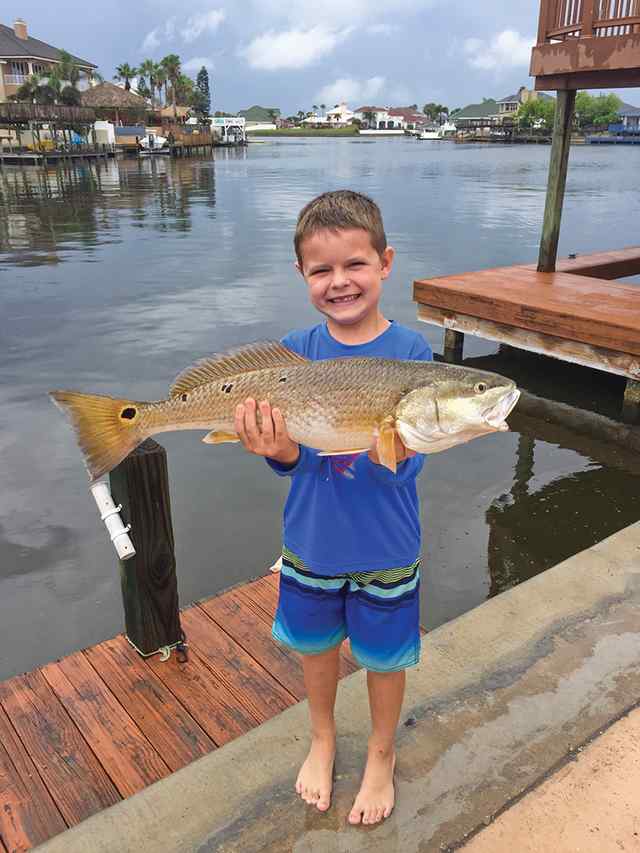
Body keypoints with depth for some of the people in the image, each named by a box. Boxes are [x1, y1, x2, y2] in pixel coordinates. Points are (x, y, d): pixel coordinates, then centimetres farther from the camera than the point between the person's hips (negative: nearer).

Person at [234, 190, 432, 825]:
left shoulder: (409, 351, -16)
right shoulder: (295, 350, -9)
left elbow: (404, 467, -21)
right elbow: (291, 459, -13)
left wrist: (394, 442, -43)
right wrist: (277, 447, -36)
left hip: (384, 547, -2)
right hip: (310, 540, 3)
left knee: (383, 656, 18)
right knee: (315, 644, 23)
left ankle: (381, 754, 47)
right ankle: (322, 738, 52)